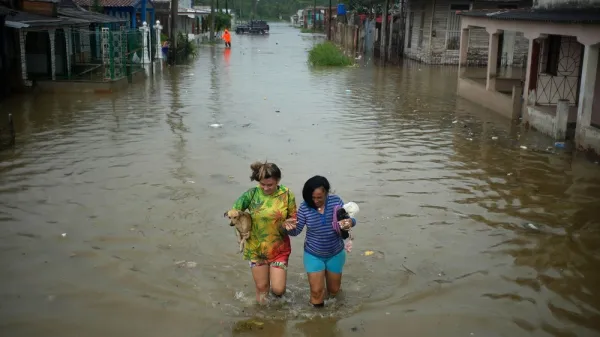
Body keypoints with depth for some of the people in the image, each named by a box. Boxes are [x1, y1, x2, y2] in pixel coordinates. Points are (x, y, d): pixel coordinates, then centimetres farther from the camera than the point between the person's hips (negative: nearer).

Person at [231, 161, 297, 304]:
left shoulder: (287, 195, -11)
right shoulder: (251, 194, -11)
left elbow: (294, 219, -2)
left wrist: (288, 224, -22)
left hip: (279, 248, -1)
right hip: (256, 248, 1)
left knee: (278, 289, -2)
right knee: (261, 287, 12)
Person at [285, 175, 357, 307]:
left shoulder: (336, 201, -14)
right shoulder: (305, 207, -16)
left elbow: (349, 219, -10)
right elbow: (297, 231, -11)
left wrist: (350, 222, -35)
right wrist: (289, 227, -35)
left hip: (335, 254, 2)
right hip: (313, 255, -1)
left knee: (334, 290, 18)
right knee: (316, 291, 0)